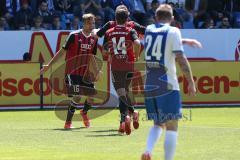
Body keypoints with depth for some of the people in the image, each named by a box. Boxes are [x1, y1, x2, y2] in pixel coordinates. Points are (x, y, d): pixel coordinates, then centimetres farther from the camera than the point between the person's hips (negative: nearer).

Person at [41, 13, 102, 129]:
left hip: (85, 72, 6)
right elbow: (63, 51, -4)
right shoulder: (74, 36, -9)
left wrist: (96, 72, 14)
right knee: (77, 97, -18)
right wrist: (49, 65, -5)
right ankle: (68, 123, -5)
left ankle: (84, 112, 32)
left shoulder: (94, 39, 8)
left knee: (92, 95, 0)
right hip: (72, 72, -6)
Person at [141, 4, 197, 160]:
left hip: (149, 85, 6)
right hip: (167, 85, -5)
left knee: (158, 123, 18)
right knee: (172, 127, -1)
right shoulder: (173, 31, -5)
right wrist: (191, 82, -8)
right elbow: (181, 58, -12)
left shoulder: (149, 29, 11)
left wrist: (183, 41, 42)